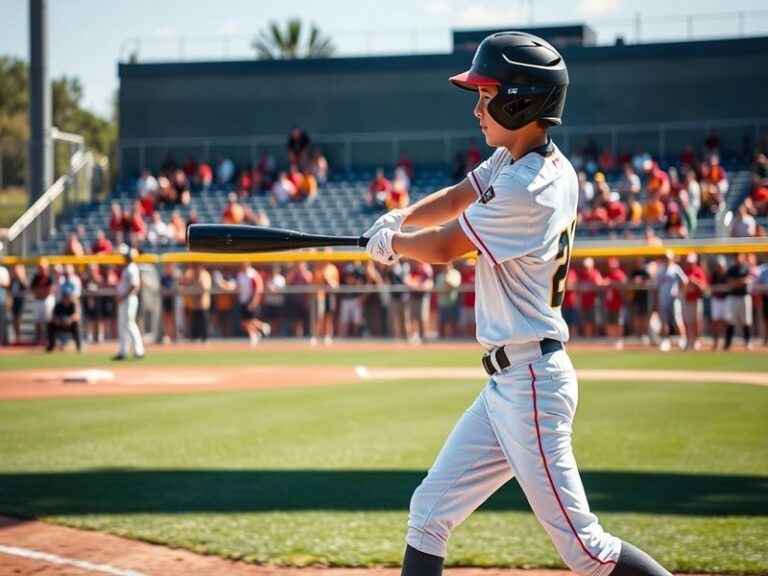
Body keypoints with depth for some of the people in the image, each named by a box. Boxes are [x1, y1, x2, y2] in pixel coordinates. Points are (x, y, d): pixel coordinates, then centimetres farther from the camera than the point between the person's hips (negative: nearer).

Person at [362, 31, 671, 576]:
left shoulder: (528, 189, -21)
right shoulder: (512, 160, 7)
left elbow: (443, 247, -10)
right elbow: (456, 199, 21)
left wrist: (390, 242, 9)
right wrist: (398, 220, 4)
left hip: (531, 385, -10)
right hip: (508, 383, 10)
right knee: (429, 514, 12)